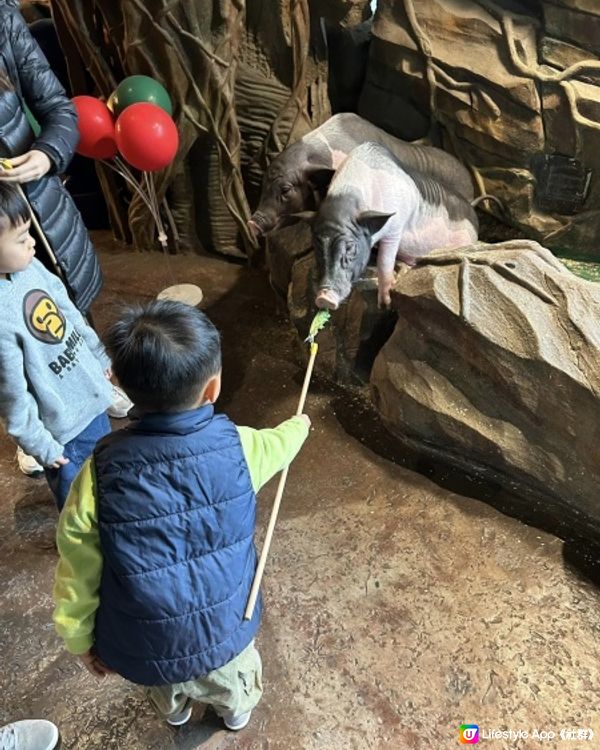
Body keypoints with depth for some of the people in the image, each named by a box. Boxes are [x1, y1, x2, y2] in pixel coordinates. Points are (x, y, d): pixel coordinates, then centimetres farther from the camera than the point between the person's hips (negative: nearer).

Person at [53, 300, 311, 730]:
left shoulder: (101, 472, -26)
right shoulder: (239, 446, -23)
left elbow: (78, 574, -14)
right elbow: (278, 445, 2)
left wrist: (80, 640, 6)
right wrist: (299, 426, 25)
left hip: (142, 647, 0)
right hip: (223, 631, 0)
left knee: (167, 690, 37)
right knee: (235, 683, 37)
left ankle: (174, 710, 68)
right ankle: (239, 709, 67)